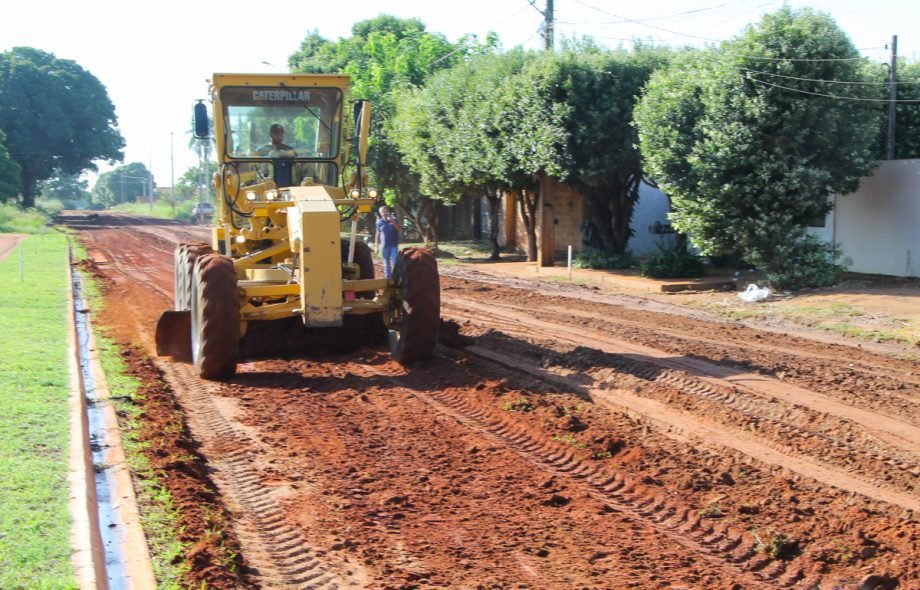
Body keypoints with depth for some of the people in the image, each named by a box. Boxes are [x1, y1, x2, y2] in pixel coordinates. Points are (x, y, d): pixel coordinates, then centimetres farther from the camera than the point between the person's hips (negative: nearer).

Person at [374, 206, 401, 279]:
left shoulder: (393, 219, 1)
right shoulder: (379, 222, 4)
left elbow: (400, 230, -6)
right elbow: (378, 234, 8)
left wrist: (393, 222, -17)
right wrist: (376, 246, 5)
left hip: (394, 245, -1)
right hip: (385, 246, 1)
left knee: (395, 262, -7)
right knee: (386, 264, 7)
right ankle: (388, 278, 14)